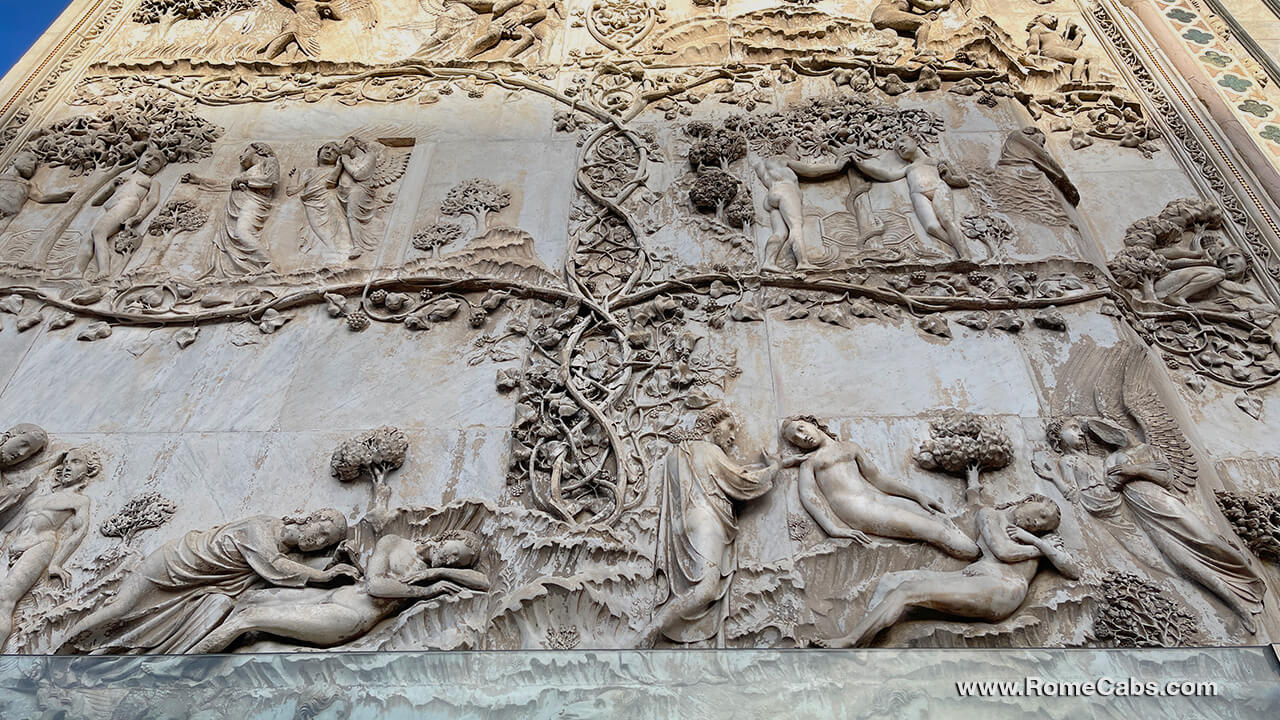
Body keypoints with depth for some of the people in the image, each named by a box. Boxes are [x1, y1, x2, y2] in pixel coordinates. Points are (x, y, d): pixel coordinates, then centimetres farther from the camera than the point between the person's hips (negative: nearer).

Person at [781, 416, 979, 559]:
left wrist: (919, 495, 18)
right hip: (856, 509, -6)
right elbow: (808, 495, -1)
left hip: (881, 501, 6)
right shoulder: (809, 461, 16)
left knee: (941, 521, -17)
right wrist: (834, 528, -18)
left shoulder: (850, 447, 30)